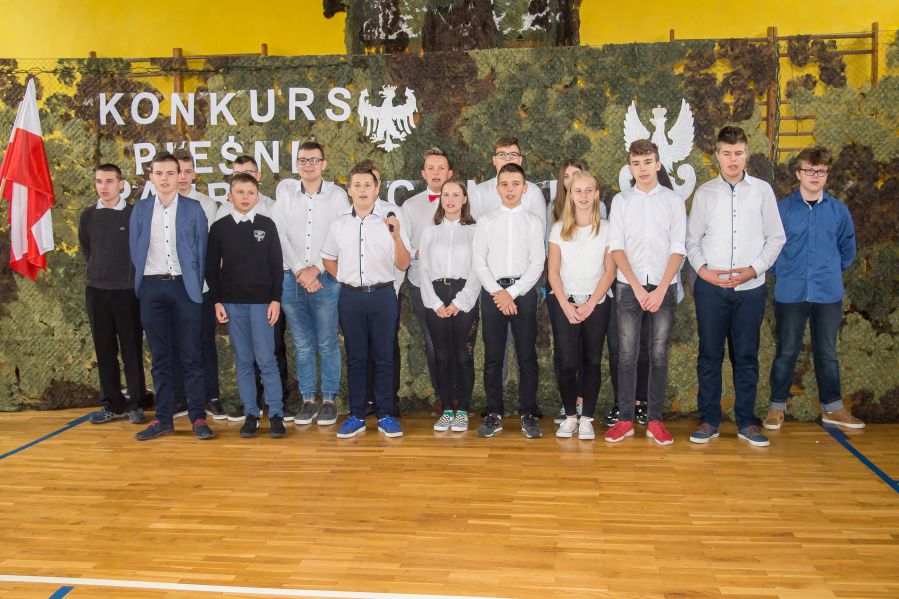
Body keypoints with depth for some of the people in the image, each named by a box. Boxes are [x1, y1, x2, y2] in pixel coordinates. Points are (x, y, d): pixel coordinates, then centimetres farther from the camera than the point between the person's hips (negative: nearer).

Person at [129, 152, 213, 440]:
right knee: (160, 356, 7)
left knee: (190, 354, -1)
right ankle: (164, 418, 14)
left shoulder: (194, 208, 4)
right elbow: (134, 249, 12)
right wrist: (143, 279, 7)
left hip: (183, 286, -2)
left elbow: (201, 249, 4)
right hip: (151, 287, 2)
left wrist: (195, 285, 1)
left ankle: (198, 417, 5)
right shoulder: (140, 209, 9)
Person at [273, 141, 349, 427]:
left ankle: (329, 400, 14)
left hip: (326, 278, -2)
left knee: (327, 344, 2)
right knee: (302, 345, 8)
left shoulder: (337, 195, 0)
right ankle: (308, 400, 18)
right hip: (292, 278, 2)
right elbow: (280, 234, 1)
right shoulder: (285, 190, 6)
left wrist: (315, 269, -10)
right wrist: (299, 270, -7)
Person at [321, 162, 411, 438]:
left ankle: (385, 415, 15)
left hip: (383, 295, -2)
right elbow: (328, 258, 19)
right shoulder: (339, 224, 6)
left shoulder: (388, 221, -1)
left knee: (383, 357, 5)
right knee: (355, 358, 8)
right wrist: (345, 280, 6)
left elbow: (403, 264, -3)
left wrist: (396, 236, -18)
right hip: (351, 296, 2)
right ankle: (356, 416, 17)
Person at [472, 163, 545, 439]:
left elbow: (537, 264, -1)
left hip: (523, 290, -1)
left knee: (527, 356, 1)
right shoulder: (486, 221, 8)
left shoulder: (534, 222, 6)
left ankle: (528, 414, 9)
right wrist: (497, 292, -9)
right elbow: (479, 261, 2)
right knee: (493, 357, 4)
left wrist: (512, 293, -11)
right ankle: (494, 414, 12)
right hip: (492, 291, 1)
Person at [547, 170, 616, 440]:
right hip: (565, 303, 0)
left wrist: (591, 304, -10)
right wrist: (566, 306, -8)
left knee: (592, 362, 2)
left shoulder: (606, 229, 3)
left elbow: (609, 271, 0)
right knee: (567, 363, -5)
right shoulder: (559, 229, 5)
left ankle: (587, 418, 11)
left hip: (597, 303, 0)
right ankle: (570, 416, 9)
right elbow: (553, 272, 2)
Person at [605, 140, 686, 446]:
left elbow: (678, 249, 0)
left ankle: (655, 420, 11)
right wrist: (637, 287, -10)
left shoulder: (673, 200, 5)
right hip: (629, 287, 0)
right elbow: (616, 247, 0)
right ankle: (625, 419, 9)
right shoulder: (620, 201, 6)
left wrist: (661, 290, -10)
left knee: (659, 356, 3)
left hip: (663, 288, 0)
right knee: (627, 355, 1)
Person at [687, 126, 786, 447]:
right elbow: (693, 239, 9)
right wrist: (702, 269, -7)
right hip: (710, 287, 0)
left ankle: (746, 422, 17)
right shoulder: (705, 193, 6)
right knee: (709, 355, 4)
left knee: (746, 356, 6)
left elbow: (776, 237, 6)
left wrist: (754, 269, -6)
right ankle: (709, 420, 14)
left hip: (750, 287, 0)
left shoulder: (762, 190, 5)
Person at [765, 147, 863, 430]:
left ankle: (832, 408, 24)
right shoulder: (782, 208, -3)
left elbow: (847, 249, 17)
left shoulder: (839, 210, 4)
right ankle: (777, 407, 17)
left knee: (827, 352, 12)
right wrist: (782, 273, 5)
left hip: (828, 294, 2)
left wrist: (832, 271, 17)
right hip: (790, 293, -2)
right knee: (786, 352, 6)